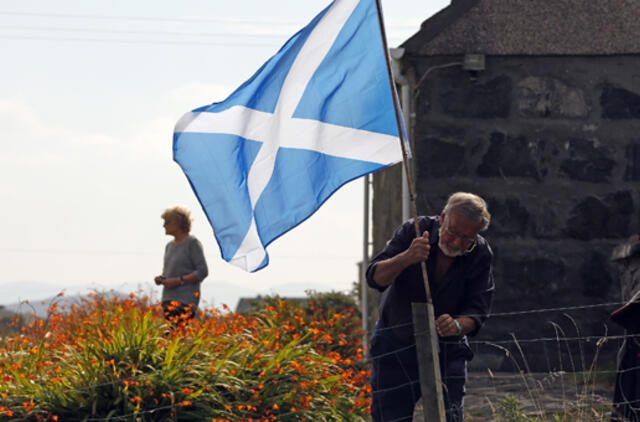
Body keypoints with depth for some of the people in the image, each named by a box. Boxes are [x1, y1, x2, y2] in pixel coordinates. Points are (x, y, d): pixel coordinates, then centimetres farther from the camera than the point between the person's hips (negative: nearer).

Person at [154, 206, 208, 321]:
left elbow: (203, 272, -10)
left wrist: (179, 281, -16)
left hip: (185, 299, -7)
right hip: (169, 299, 7)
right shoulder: (169, 246, 19)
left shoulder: (192, 243, -4)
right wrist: (161, 279, 4)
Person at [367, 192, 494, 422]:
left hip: (446, 348, 1)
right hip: (396, 342, -1)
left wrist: (457, 325, -37)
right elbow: (375, 278, -24)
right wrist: (406, 258, -44)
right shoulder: (413, 232, -16)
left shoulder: (480, 255, -12)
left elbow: (477, 310, -13)